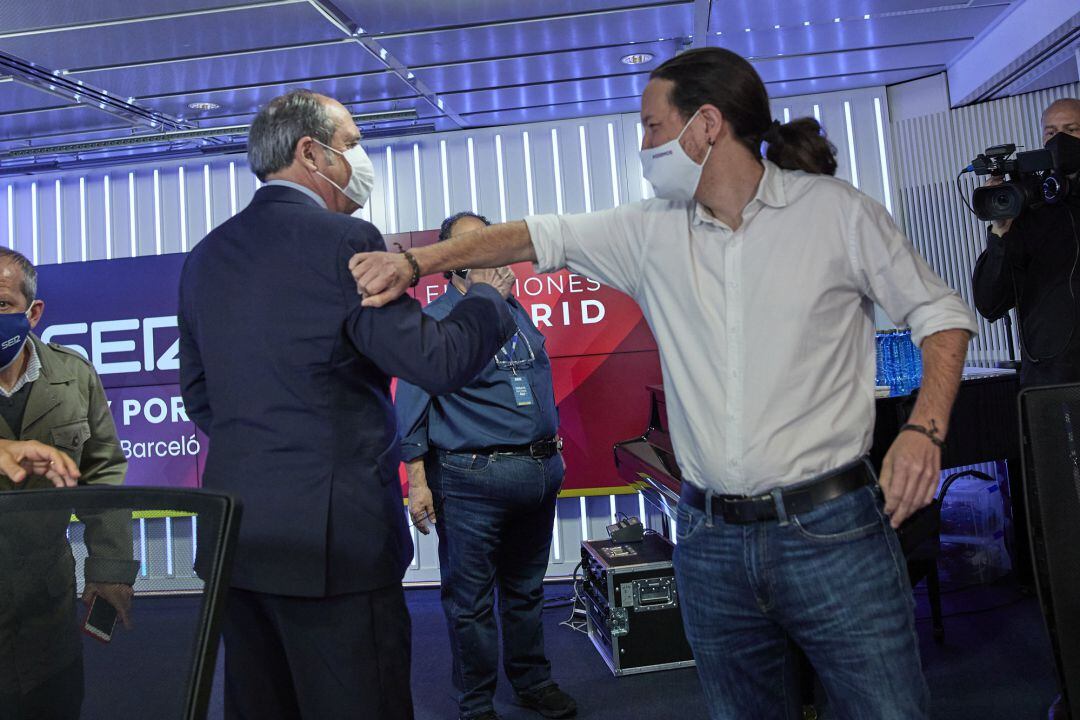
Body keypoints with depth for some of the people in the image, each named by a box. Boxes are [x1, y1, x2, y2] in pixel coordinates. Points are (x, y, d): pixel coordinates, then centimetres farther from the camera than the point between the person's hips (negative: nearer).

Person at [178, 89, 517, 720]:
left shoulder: (207, 255, 10)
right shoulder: (345, 241, -12)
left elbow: (198, 395, 16)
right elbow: (437, 363, -13)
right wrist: (488, 295, 4)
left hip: (233, 530, 8)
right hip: (333, 532, -8)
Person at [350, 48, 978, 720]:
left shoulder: (836, 211, -2)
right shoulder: (653, 232, 7)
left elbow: (940, 311, 5)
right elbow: (540, 236, 5)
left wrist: (925, 429, -11)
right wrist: (416, 261, -6)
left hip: (831, 530, -3)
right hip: (711, 541, 4)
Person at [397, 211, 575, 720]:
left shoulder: (517, 311, 13)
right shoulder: (434, 319, -6)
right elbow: (411, 407, -9)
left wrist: (553, 447, 20)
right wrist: (417, 481, -13)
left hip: (540, 474, 6)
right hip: (472, 481, -6)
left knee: (526, 588, 20)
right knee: (471, 600, 5)